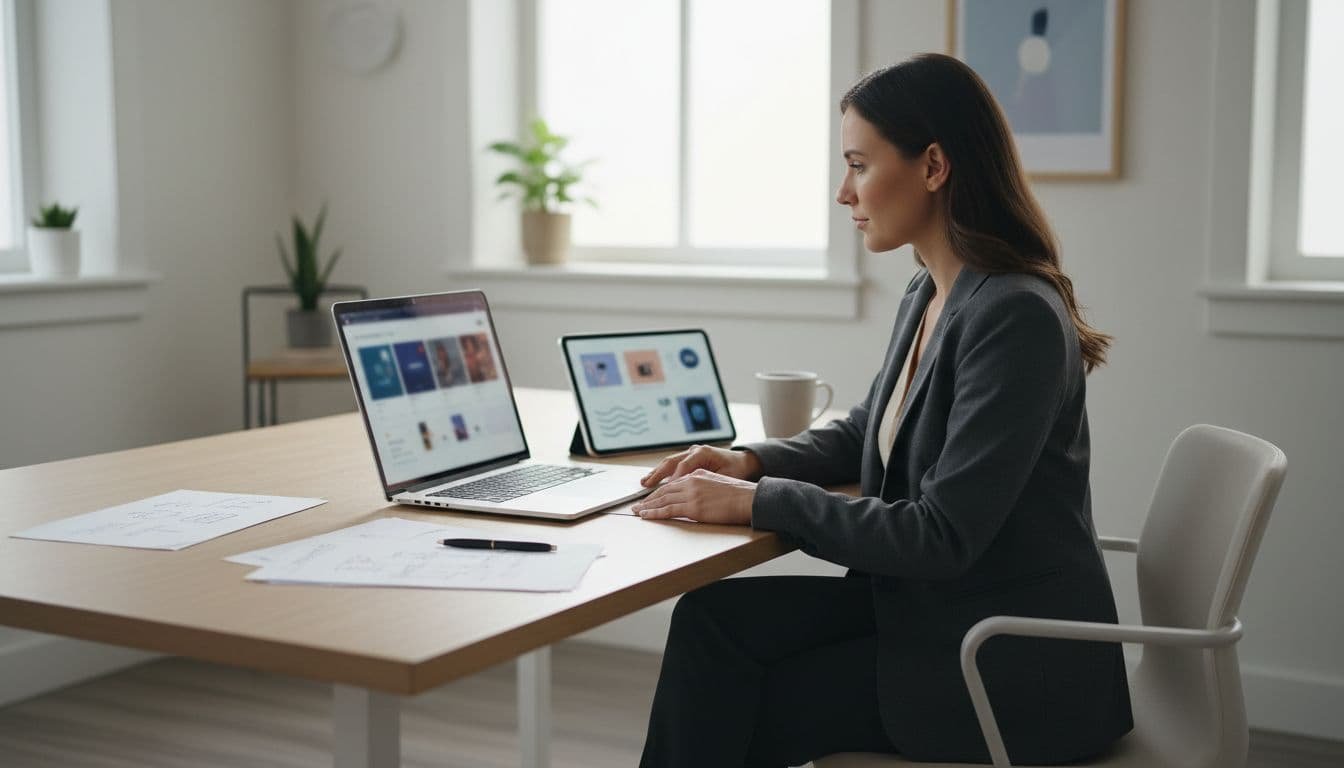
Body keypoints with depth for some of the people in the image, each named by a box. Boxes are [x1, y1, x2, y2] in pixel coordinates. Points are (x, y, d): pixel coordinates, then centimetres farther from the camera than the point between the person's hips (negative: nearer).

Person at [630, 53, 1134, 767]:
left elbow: (943, 536, -25)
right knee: (711, 619, -5)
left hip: (1014, 670, -8)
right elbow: (866, 430, 21)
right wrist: (751, 461, 3)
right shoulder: (927, 297, 6)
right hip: (931, 611, 8)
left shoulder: (1016, 317, -23)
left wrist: (760, 502, -20)